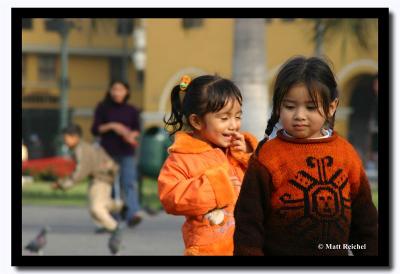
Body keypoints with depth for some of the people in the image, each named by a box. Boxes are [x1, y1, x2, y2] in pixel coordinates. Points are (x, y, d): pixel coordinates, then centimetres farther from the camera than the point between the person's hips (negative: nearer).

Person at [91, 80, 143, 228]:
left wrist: (132, 135, -8)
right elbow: (95, 129, 0)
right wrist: (112, 126, -15)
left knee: (129, 183, -17)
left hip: (127, 153, 0)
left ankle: (133, 214, -31)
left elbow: (137, 129, 14)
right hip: (108, 153, 0)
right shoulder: (102, 108, 3)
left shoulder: (131, 110, 6)